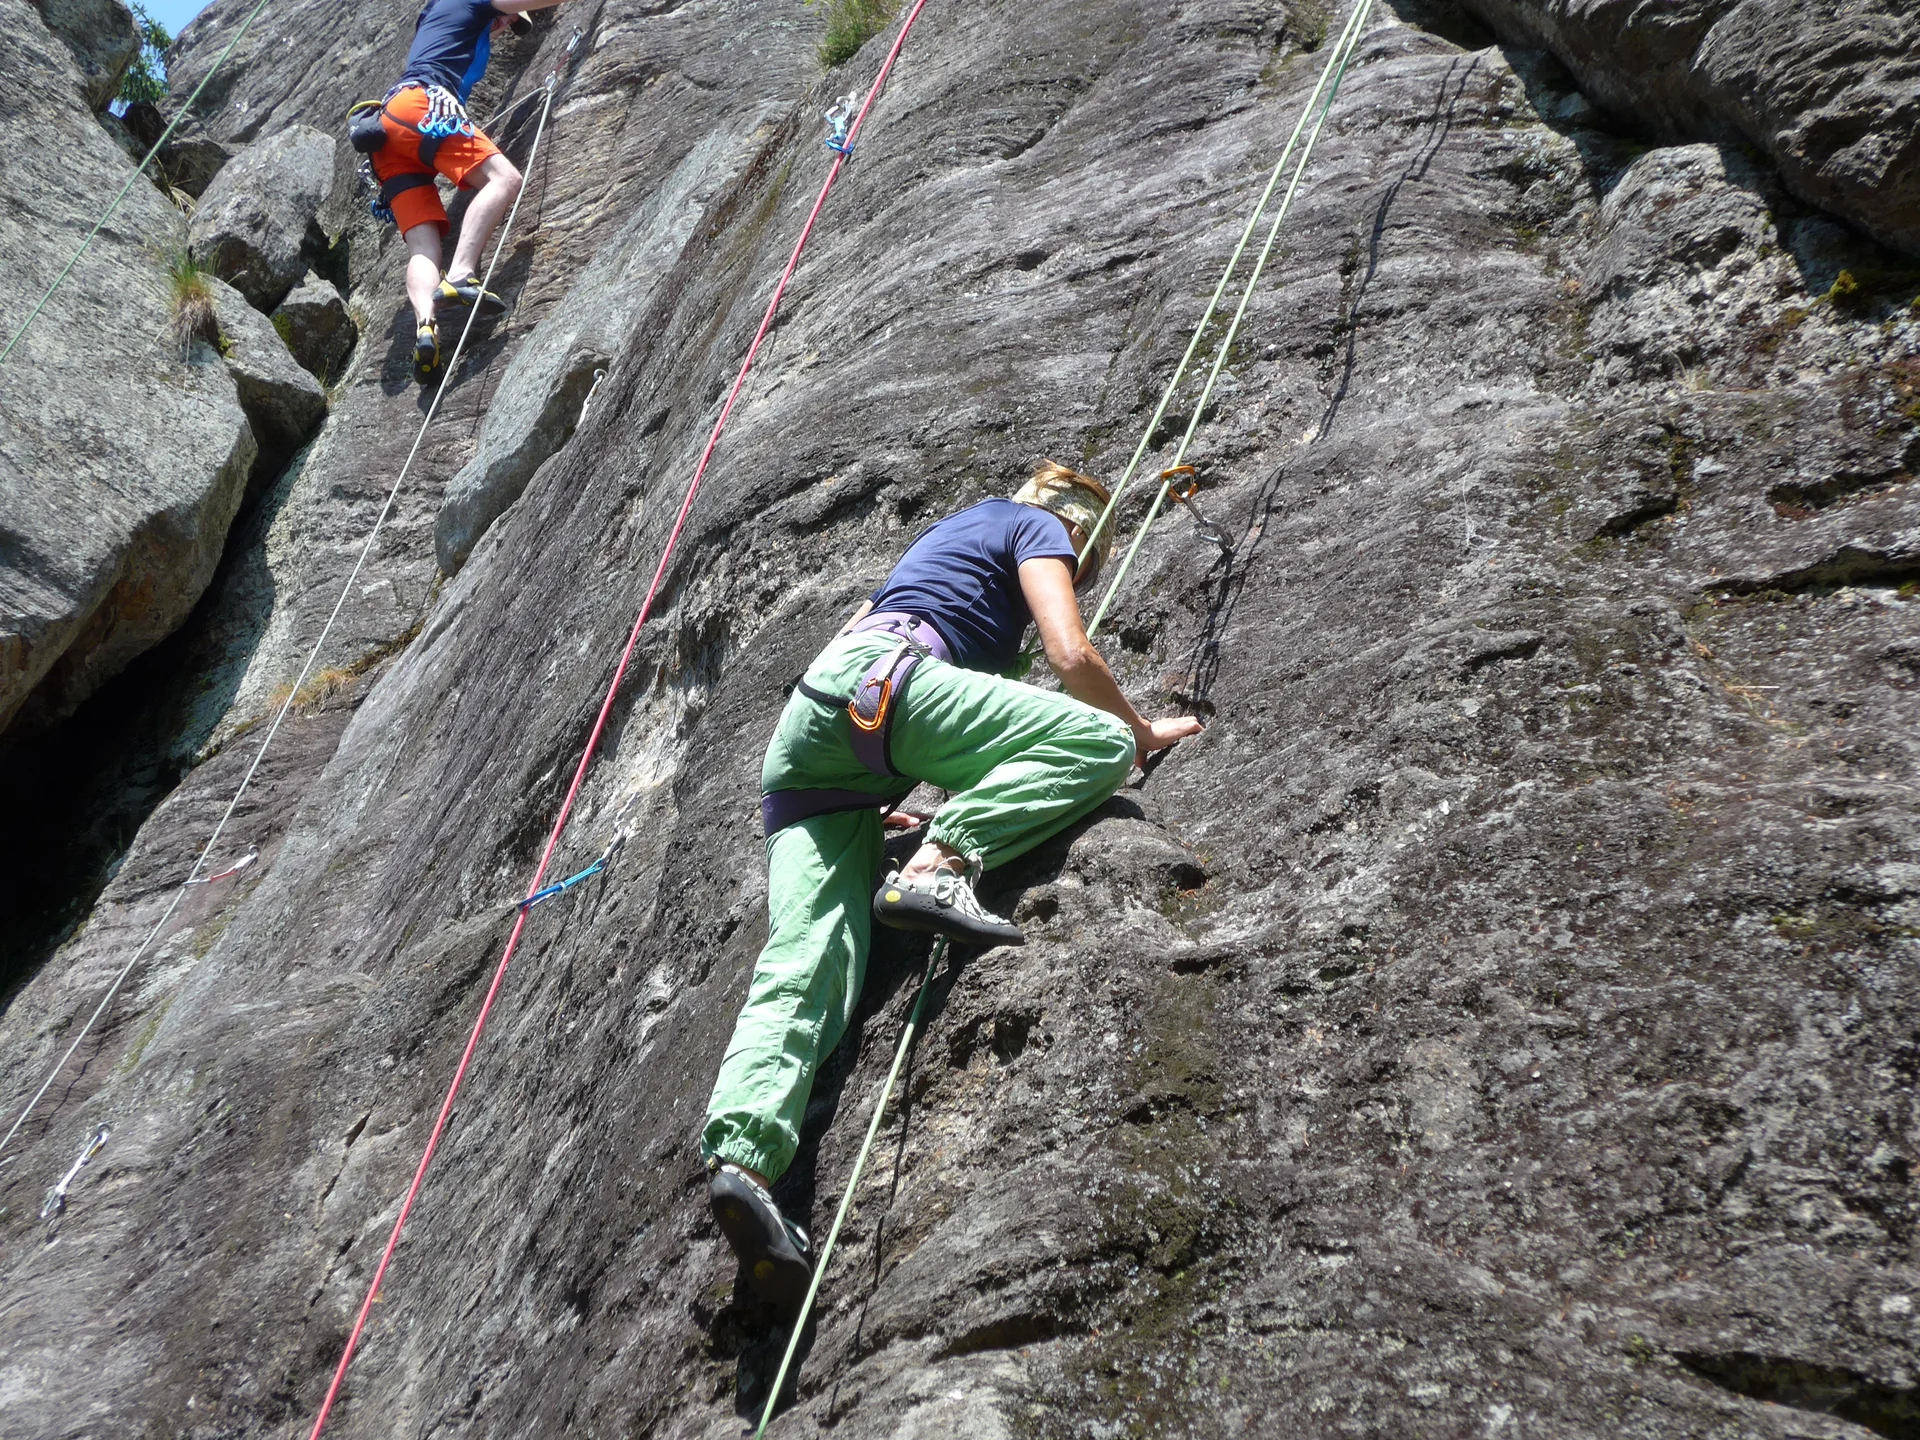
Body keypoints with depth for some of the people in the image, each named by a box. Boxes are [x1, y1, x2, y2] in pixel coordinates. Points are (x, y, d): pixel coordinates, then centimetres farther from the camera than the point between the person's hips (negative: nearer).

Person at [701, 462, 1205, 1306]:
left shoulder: (958, 529, 41)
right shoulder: (1038, 526, 18)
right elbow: (1071, 655, 2)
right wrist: (1145, 731, 20)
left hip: (802, 728, 8)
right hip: (879, 679, -8)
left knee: (804, 959, -12)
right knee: (1099, 740, -8)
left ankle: (740, 1155, -33)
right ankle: (939, 867, -26)